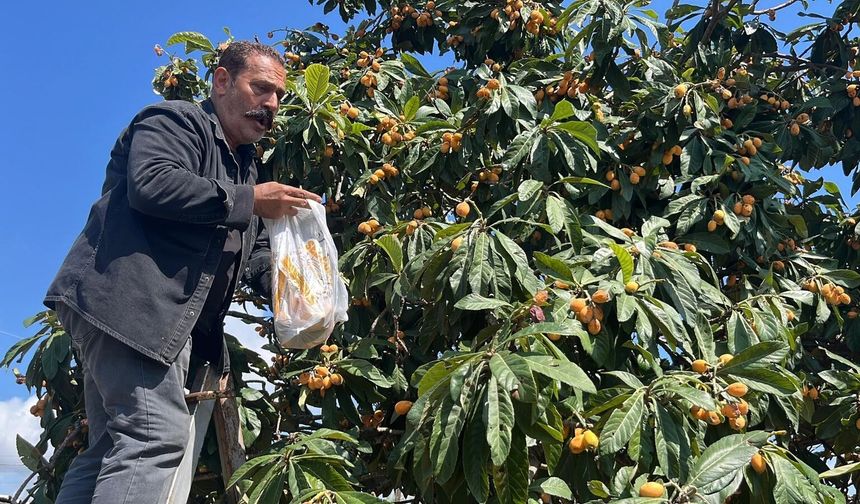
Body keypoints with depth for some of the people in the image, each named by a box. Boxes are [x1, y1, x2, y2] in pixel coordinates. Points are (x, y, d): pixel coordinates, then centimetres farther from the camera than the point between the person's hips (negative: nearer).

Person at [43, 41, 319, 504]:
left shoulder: (243, 165, 29)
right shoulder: (176, 121, 2)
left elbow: (252, 254, 28)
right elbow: (150, 184, -20)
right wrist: (249, 200, -15)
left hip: (165, 319, 10)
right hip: (124, 299, -10)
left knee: (113, 448, 7)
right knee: (158, 435, -21)